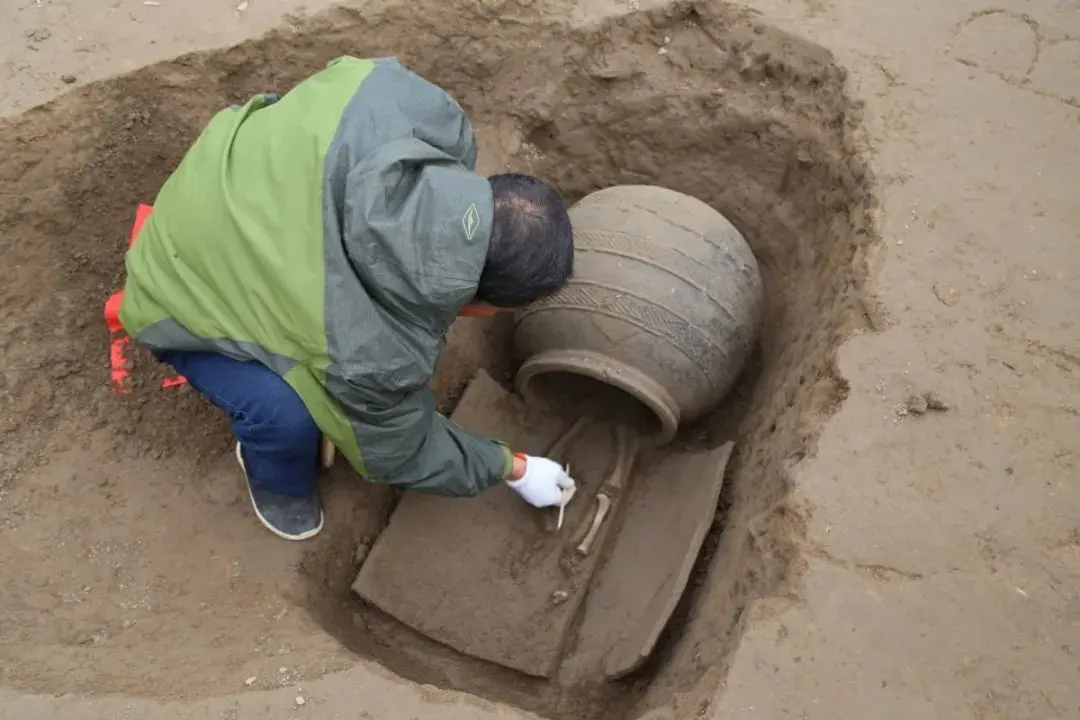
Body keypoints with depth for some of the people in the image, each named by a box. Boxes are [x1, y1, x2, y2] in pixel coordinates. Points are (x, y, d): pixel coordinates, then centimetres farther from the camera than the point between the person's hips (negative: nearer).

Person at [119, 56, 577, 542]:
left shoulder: (423, 113, -32)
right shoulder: (372, 355, -41)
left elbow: (351, 76, -6)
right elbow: (401, 452, -18)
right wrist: (513, 468, -4)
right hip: (180, 295, -6)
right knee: (288, 413, -26)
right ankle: (277, 482, 10)